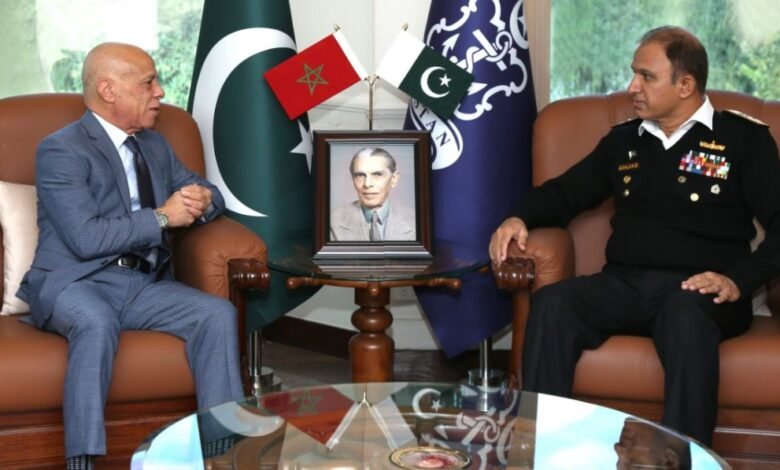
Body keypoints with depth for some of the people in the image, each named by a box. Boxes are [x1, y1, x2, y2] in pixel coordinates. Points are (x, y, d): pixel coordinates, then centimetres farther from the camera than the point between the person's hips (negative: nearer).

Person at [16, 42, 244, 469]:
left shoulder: (154, 145, 15)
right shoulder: (60, 151, -9)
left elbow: (208, 193, 23)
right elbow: (86, 239, -20)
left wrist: (203, 201, -4)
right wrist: (162, 217, -13)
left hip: (144, 283, 6)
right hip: (74, 282, -6)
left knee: (218, 313, -19)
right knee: (97, 322, -39)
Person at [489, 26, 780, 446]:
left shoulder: (743, 138, 8)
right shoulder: (622, 140, 20)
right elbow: (564, 193, 26)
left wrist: (739, 280, -14)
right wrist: (521, 217, 5)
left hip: (697, 290, -3)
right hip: (625, 283, 4)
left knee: (687, 319, -40)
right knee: (550, 303, -27)